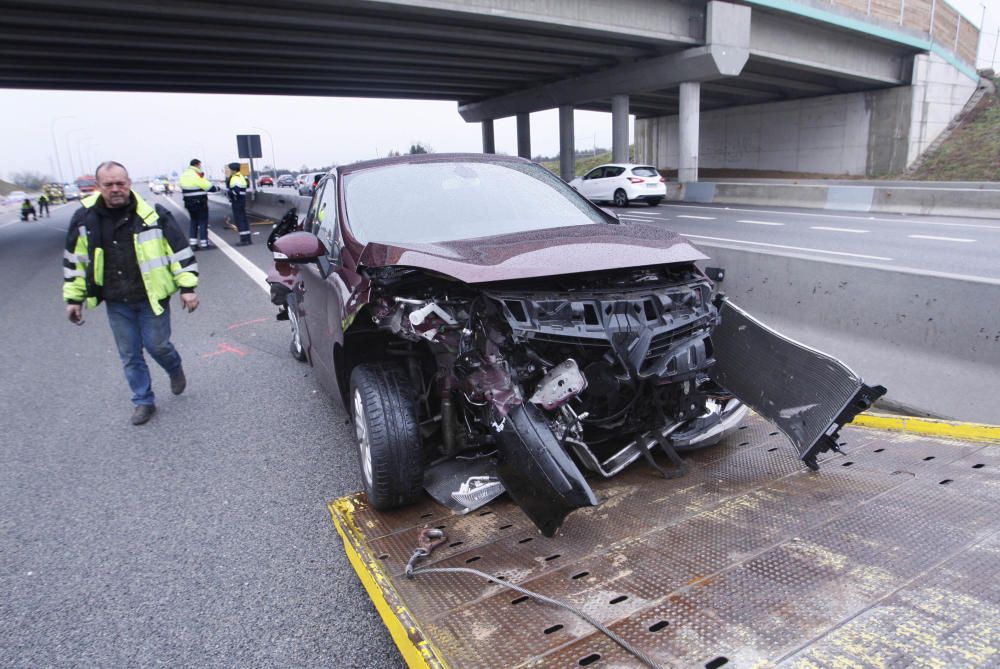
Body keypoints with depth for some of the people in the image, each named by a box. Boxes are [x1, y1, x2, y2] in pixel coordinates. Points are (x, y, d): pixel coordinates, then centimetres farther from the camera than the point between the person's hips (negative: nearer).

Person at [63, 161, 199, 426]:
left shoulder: (152, 215, -10)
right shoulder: (85, 218, -2)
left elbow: (179, 249, -7)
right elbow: (74, 260, 8)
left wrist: (187, 287, -11)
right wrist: (73, 297, 9)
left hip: (152, 297, -3)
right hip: (117, 304, 3)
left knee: (157, 344, 0)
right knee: (129, 356, 10)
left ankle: (175, 369, 35)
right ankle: (143, 401, 27)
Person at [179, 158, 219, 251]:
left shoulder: (184, 175, 10)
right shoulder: (197, 174, -15)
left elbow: (182, 188, 15)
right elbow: (208, 186, -14)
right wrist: (217, 188, 3)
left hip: (188, 202, 8)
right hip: (200, 202, -8)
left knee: (194, 221, 15)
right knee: (203, 222, 0)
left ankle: (192, 243, 12)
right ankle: (204, 244, 0)